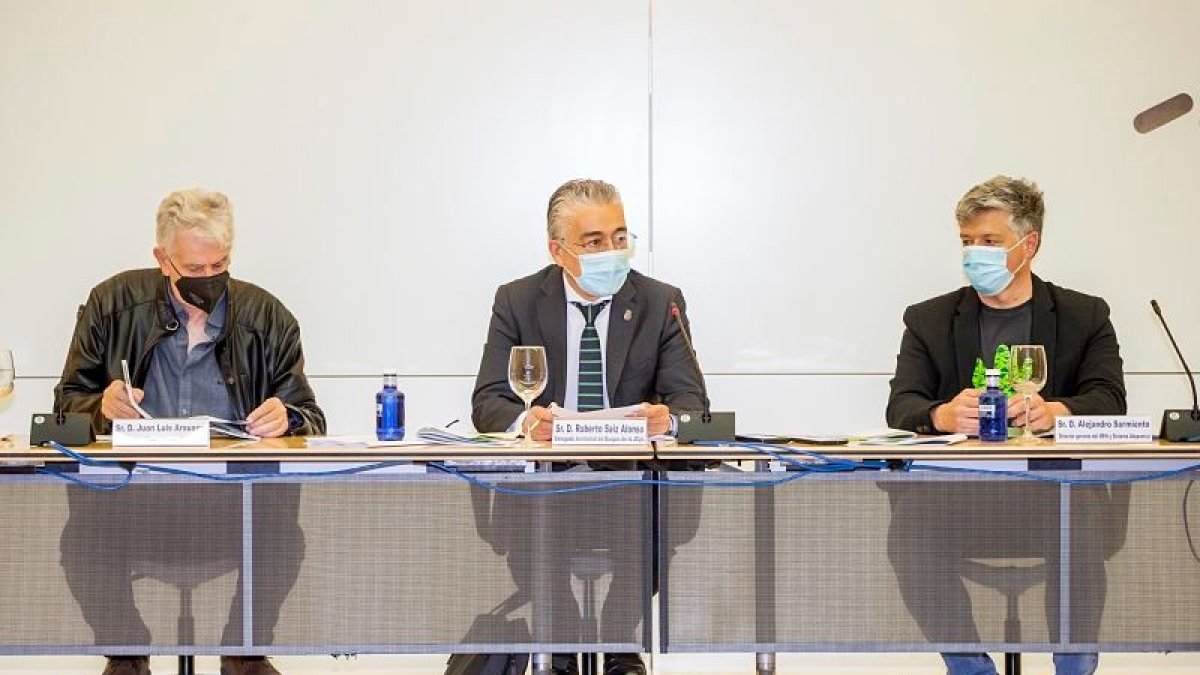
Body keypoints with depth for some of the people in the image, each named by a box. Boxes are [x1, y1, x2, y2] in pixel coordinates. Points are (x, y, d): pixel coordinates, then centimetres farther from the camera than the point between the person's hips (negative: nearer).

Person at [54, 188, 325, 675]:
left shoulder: (268, 318, 5)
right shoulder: (113, 305, 6)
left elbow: (309, 418, 7)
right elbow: (69, 402, 11)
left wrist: (287, 419, -18)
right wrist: (102, 409, -12)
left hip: (235, 496, 0)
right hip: (133, 494, 0)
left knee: (284, 538, -30)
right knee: (82, 538, -29)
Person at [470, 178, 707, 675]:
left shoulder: (661, 303, 4)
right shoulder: (517, 302, 3)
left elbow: (691, 401, -3)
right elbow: (488, 402, -4)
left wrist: (667, 418, -29)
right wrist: (526, 421, -29)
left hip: (632, 472, 0)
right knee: (516, 508, -32)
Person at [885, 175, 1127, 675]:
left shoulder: (1085, 316, 12)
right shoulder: (930, 320, 14)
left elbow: (1109, 401, -2)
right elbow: (901, 406, 1)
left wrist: (1054, 411, -27)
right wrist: (941, 416, -25)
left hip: (1054, 484, -1)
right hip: (958, 485, 1)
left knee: (1080, 524, -35)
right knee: (909, 528, -30)